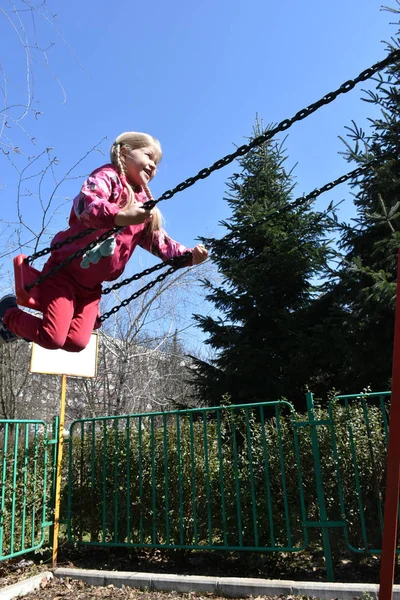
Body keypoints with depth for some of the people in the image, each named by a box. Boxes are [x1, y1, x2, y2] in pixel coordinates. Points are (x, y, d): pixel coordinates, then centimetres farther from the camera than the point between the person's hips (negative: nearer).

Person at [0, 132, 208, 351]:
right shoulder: (108, 176, -9)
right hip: (64, 271, -7)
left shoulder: (145, 205, 12)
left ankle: (23, 328, 24)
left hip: (92, 286, 7)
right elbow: (86, 203, -30)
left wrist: (189, 256, -7)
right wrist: (120, 216, -50)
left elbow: (159, 242, 10)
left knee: (77, 342, 0)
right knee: (52, 338, -12)